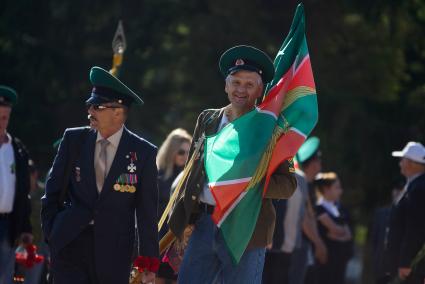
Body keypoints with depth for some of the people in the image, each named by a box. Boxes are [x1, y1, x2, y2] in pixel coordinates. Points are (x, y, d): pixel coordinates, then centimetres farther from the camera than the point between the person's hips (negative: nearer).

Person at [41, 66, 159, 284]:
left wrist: (148, 262, -2)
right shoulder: (74, 140, 4)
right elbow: (52, 191, 12)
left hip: (114, 249, -1)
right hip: (70, 241, 1)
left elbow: (147, 209, -1)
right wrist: (51, 233, 7)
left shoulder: (143, 152, -2)